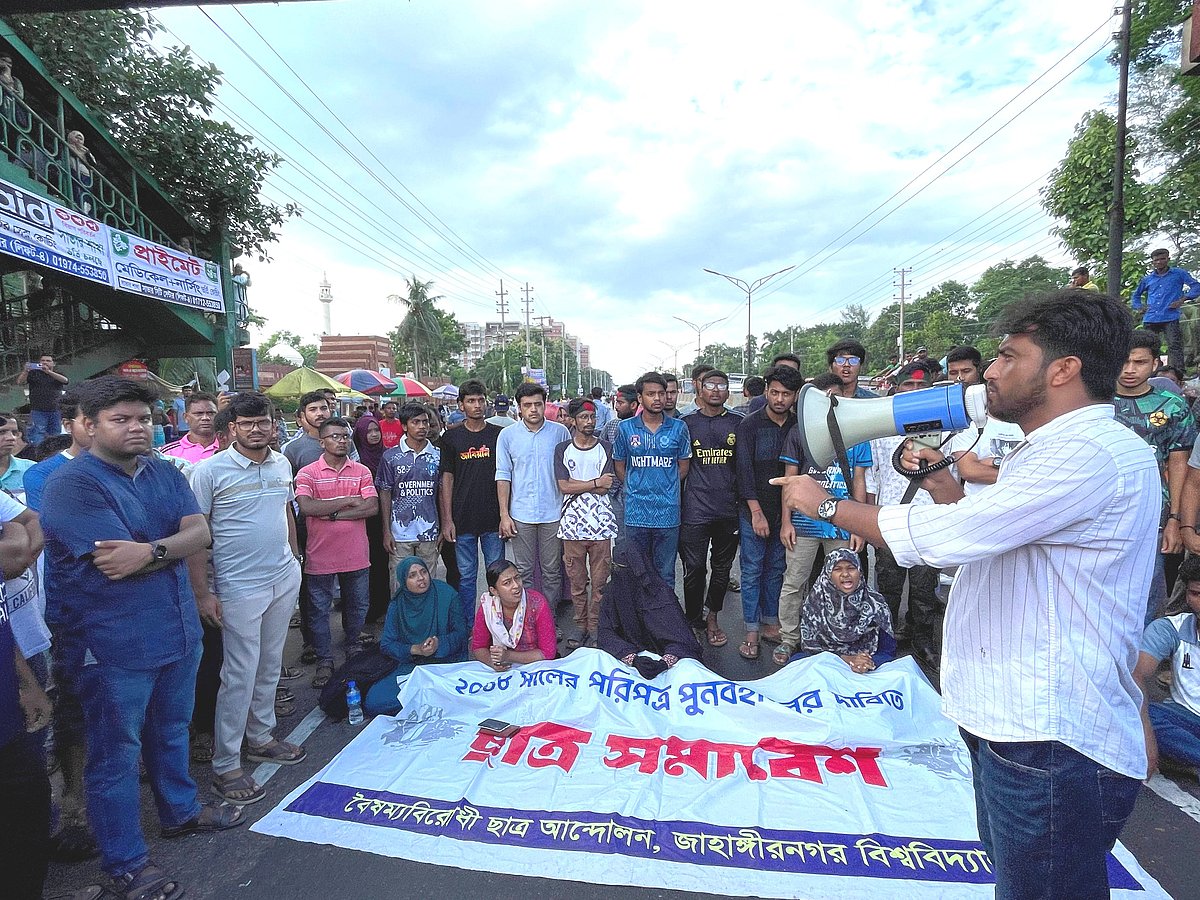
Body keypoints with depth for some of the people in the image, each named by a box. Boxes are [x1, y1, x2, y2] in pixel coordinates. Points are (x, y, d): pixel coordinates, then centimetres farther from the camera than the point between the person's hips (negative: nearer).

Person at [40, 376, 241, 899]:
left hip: (177, 631, 7)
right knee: (116, 752, 9)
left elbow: (200, 533, -7)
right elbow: (113, 564, -25)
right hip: (113, 645, -6)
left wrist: (150, 551, -24)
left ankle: (180, 811, 45)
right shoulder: (73, 484, -16)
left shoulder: (165, 473, 5)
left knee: (170, 731, 24)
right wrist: (172, 548, -11)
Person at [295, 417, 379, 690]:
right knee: (320, 610, 9)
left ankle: (353, 647, 40)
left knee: (357, 605, 17)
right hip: (320, 555, -2)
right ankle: (324, 661, 24)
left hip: (356, 554, 2)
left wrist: (332, 514, -15)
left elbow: (372, 507, -9)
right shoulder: (307, 473, -5)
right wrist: (348, 501, -15)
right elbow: (306, 507, -21)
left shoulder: (361, 471, 2)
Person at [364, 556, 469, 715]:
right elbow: (386, 644, 3)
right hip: (410, 665, 3)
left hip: (446, 662, -3)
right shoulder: (397, 605, 4)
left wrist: (440, 643, -20)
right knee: (373, 702, -17)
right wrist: (415, 649, -14)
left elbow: (461, 632, 0)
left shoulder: (447, 595, -4)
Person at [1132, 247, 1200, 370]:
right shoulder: (1147, 279, 17)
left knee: (1175, 347, -11)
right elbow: (1136, 294, 30)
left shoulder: (1179, 274, 8)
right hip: (1150, 319, 4)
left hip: (1170, 318, -3)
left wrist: (1182, 299, -9)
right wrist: (1139, 307, 12)